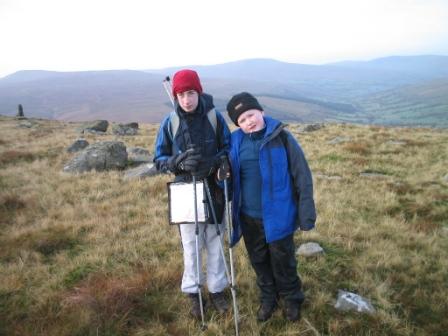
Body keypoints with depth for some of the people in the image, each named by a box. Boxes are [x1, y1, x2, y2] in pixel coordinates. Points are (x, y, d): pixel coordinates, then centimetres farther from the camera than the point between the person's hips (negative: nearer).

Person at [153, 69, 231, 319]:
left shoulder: (214, 117, -8)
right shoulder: (170, 123, -6)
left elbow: (229, 149, 1)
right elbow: (159, 159, -1)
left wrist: (213, 162, -20)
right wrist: (178, 162, -22)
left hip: (214, 190, 0)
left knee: (215, 242, 14)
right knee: (191, 245, 11)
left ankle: (217, 289, 33)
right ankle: (193, 292, 32)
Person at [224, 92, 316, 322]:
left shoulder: (281, 137, -12)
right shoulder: (235, 141, -3)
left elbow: (302, 176, -9)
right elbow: (230, 175, 10)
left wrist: (306, 213, -10)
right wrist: (233, 210, 1)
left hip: (278, 215, -3)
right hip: (248, 217, 3)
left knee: (283, 261, 14)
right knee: (259, 261, 19)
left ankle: (291, 299, 39)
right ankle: (268, 298, 42)